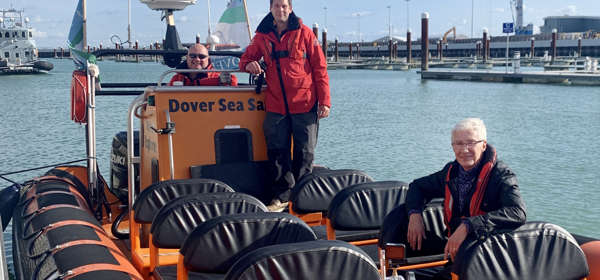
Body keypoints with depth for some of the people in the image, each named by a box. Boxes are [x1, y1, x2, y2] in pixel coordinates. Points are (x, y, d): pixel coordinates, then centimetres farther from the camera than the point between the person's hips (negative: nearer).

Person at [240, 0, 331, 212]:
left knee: (304, 152, 4)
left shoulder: (304, 33, 1)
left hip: (304, 105, -2)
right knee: (277, 152, 2)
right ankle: (282, 196, 13)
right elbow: (246, 58, 22)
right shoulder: (262, 36, 9)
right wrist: (248, 65, -5)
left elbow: (320, 68, 0)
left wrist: (324, 101, -6)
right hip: (276, 106, 2)